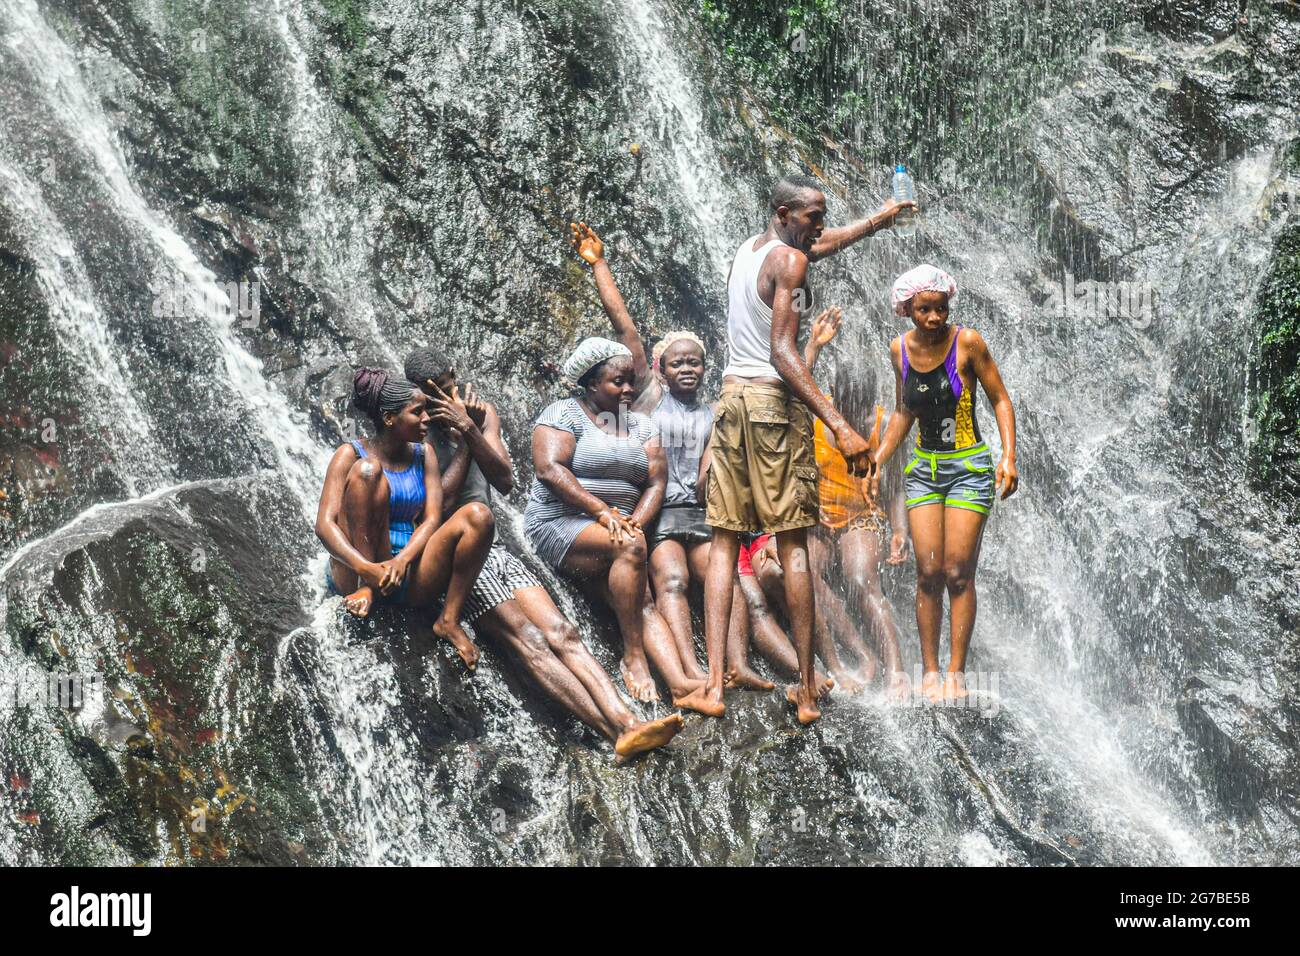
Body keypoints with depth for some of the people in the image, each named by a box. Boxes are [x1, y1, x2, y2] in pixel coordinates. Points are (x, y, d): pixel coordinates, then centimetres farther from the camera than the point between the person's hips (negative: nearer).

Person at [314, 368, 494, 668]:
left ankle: (449, 620, -15)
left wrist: (402, 560, -22)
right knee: (367, 469, -23)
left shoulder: (423, 456, 13)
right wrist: (366, 569, -31)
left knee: (477, 515, -19)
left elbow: (432, 519, 0)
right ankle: (366, 588, -26)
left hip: (407, 575, 3)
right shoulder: (352, 454, -1)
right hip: (355, 573, -3)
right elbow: (324, 524, -13)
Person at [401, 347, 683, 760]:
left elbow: (505, 481, -1)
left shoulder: (483, 413, 14)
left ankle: (628, 724, -33)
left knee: (561, 633, -16)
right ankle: (615, 732, -36)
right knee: (529, 640, -23)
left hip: (493, 548, 5)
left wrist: (470, 428, -13)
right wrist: (462, 435, -8)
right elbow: (442, 503, -12)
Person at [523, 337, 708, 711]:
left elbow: (656, 482, 10)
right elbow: (549, 469, -14)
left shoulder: (640, 424, 19)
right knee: (631, 547, -33)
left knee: (644, 603, -21)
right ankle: (633, 656, -26)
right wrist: (603, 512, -20)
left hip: (616, 528, 5)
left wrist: (635, 522, -11)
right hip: (560, 525, -5)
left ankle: (680, 683, -41)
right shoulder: (564, 413, 1)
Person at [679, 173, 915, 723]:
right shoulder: (789, 260, -9)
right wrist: (839, 426, -24)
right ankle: (807, 688, 1)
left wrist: (876, 222, 47)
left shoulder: (747, 249, 16)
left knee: (724, 542, 4)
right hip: (775, 399, -7)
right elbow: (782, 353, -19)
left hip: (733, 397, 7)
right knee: (792, 543, -1)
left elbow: (821, 244, 35)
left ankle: (713, 684, -5)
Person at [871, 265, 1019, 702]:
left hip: (969, 468, -4)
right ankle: (929, 671, 9)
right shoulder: (901, 349, 3)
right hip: (923, 469, 4)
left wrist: (1008, 456, -15)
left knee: (958, 573, -6)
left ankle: (956, 672, 3)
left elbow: (1000, 400, -4)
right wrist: (877, 461, 11)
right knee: (928, 573, -1)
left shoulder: (967, 342, -10)